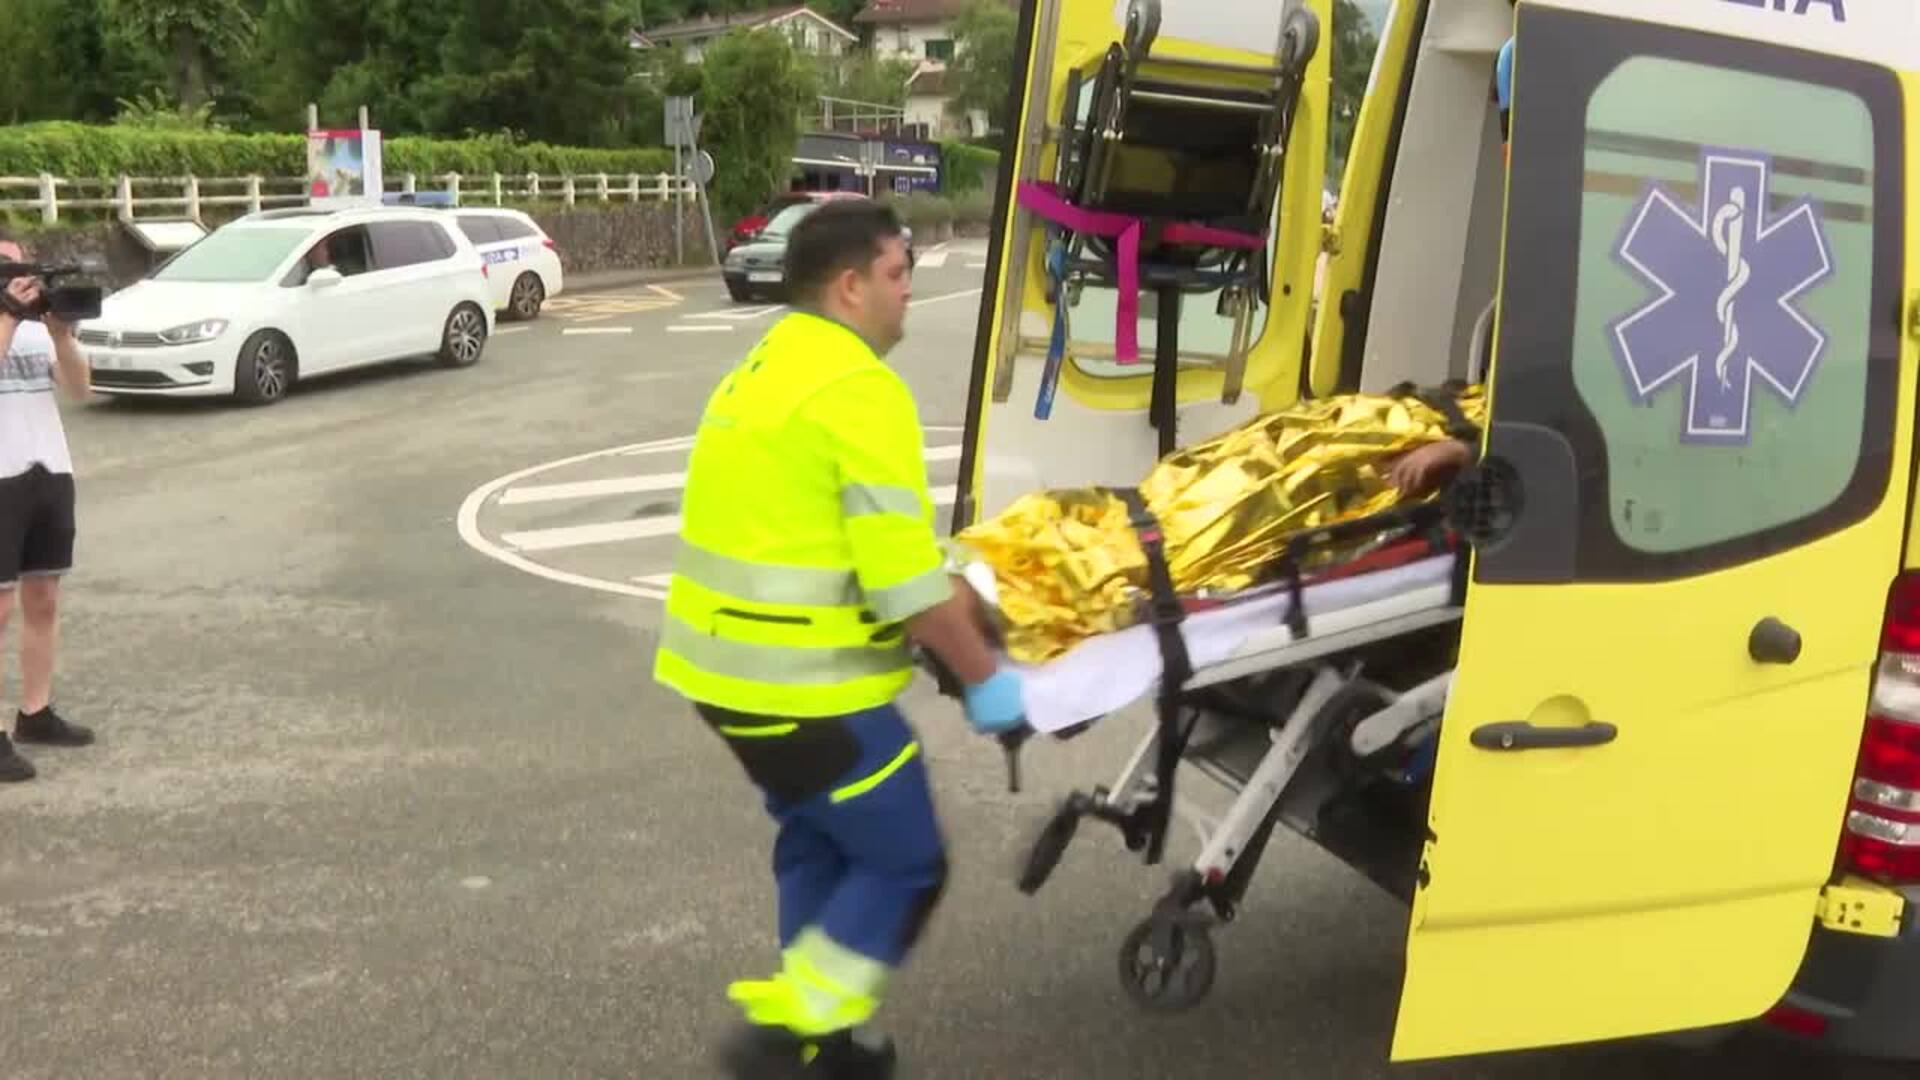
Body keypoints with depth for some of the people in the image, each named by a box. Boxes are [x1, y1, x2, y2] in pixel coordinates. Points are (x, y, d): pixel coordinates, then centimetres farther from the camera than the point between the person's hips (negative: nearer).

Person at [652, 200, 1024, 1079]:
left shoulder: (759, 374, 15)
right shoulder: (855, 389, -16)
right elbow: (904, 569, -21)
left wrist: (910, 637, 22)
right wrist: (983, 677, -10)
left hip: (728, 664, 10)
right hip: (803, 681, -10)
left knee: (817, 840, 23)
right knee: (904, 863, 4)